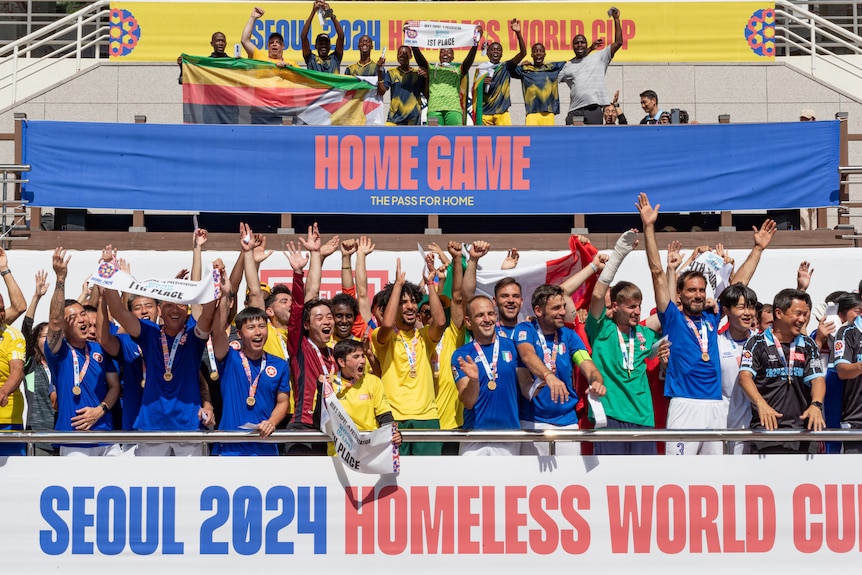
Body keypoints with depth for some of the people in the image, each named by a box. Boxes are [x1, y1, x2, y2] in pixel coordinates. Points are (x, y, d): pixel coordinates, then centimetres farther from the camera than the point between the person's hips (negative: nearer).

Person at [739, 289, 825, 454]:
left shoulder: (808, 346, 13)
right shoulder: (757, 343, 1)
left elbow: (817, 378, 3)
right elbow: (745, 376, -12)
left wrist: (816, 405, -19)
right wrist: (761, 404, -31)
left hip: (802, 427, 4)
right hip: (766, 427, -3)